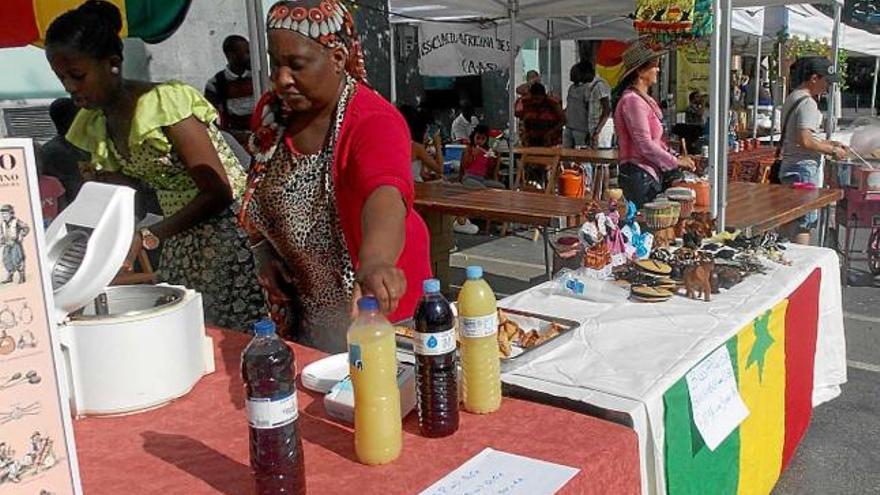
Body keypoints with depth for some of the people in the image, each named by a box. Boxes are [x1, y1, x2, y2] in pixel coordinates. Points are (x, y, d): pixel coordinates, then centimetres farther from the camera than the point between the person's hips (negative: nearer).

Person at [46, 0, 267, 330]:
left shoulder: (165, 102, -19)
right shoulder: (93, 123, 5)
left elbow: (218, 193, -20)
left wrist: (147, 237, -25)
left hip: (227, 226, -7)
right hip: (179, 240, 7)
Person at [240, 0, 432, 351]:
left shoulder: (374, 122, -24)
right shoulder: (271, 111, -5)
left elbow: (385, 196, -45)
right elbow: (260, 193, 11)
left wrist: (374, 263, -64)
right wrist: (263, 253, -3)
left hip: (370, 304, -5)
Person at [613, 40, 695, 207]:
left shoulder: (646, 100, 16)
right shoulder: (633, 100, -14)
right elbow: (645, 146, -18)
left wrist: (677, 158, 8)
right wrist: (676, 162, -10)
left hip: (652, 176, 10)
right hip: (639, 176, -10)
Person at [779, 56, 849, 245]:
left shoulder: (793, 98, 15)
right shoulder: (807, 102, -16)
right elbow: (805, 141, -24)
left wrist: (828, 143, 17)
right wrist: (832, 151, -12)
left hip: (789, 166, 10)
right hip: (804, 168, -10)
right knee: (804, 222, -5)